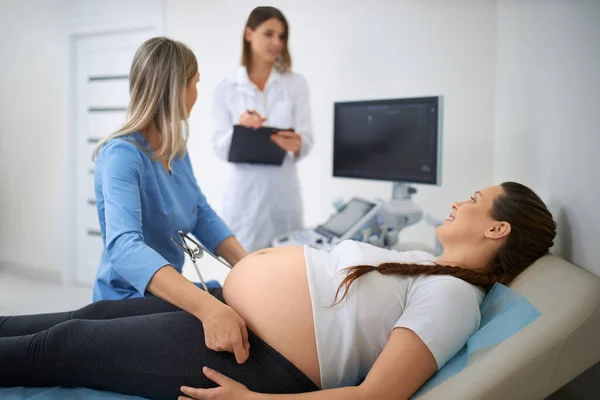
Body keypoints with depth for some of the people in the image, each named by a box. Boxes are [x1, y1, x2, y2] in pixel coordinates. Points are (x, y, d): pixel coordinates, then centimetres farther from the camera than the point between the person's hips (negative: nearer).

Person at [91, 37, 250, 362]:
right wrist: (208, 307, -54)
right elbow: (124, 247, -40)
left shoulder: (176, 150, 2)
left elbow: (204, 217, 0)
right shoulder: (122, 155, -25)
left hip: (166, 295, 8)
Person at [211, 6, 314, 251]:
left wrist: (296, 144, -26)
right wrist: (239, 128, -24)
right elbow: (219, 147, -3)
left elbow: (307, 140, -2)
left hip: (284, 192, 1)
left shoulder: (296, 83, 5)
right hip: (244, 194, -1)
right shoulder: (225, 88, 3)